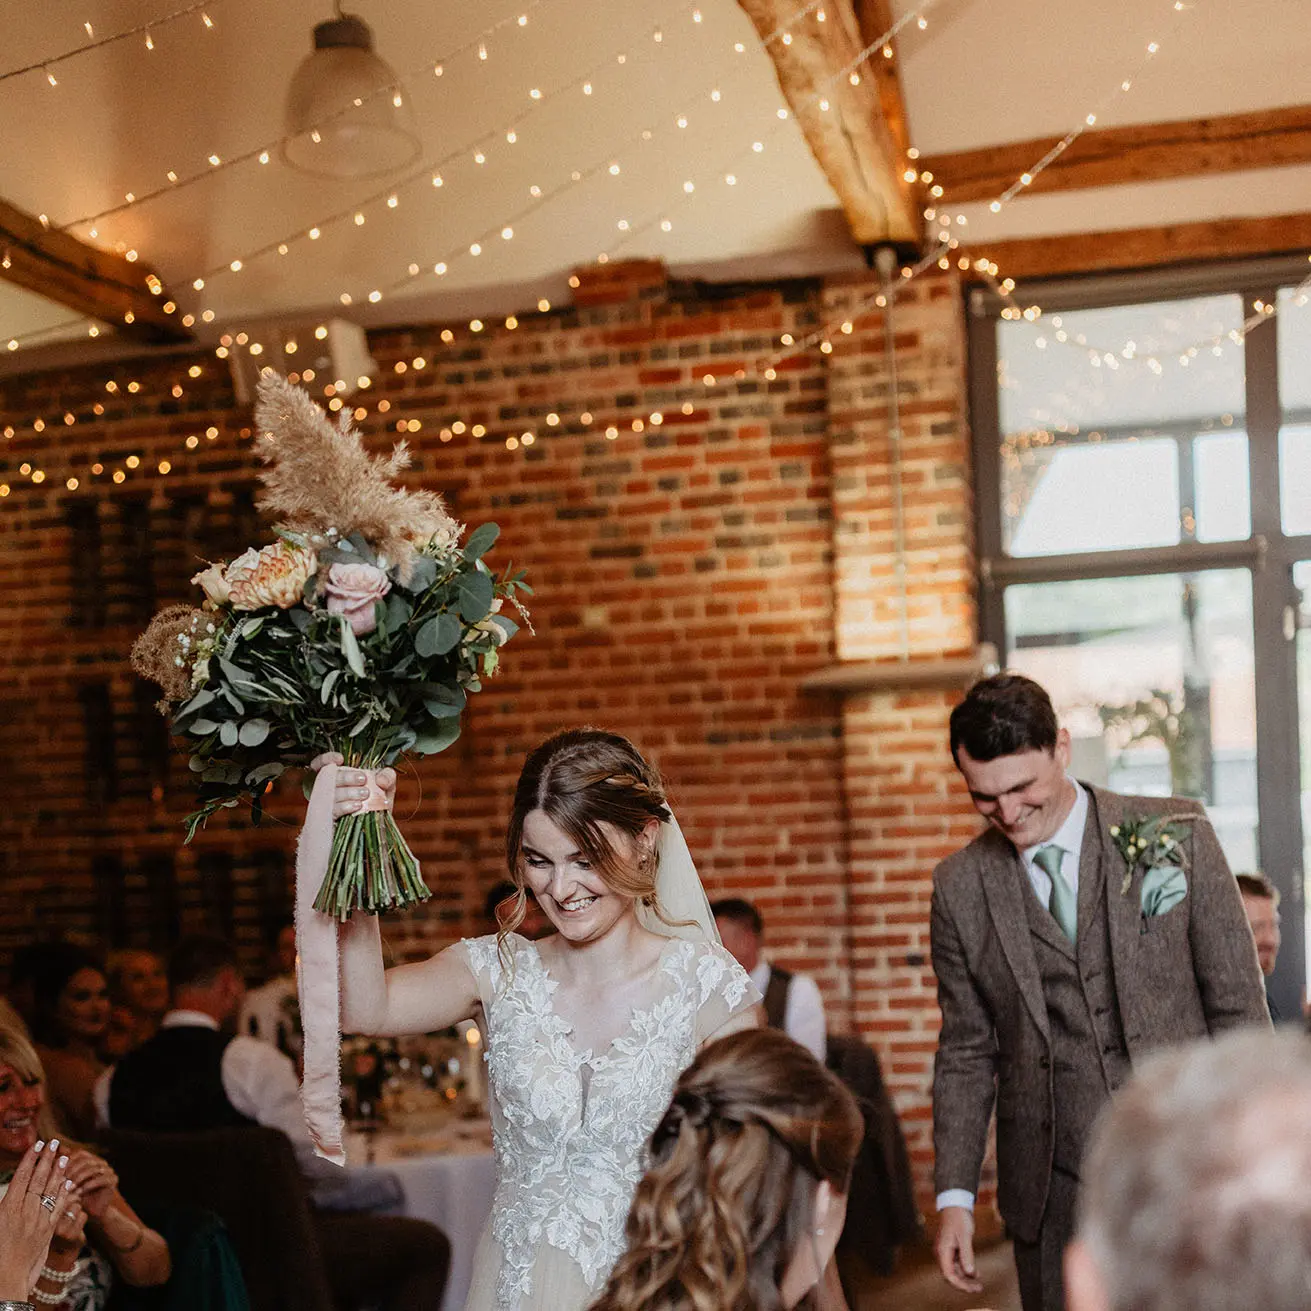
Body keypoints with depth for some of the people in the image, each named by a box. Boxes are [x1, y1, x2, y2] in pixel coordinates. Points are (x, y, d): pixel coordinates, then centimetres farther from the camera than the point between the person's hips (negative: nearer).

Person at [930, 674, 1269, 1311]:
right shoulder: (960, 887, 2)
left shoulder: (1177, 833, -3)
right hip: (1053, 1196, 1)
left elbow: (1238, 1005, 0)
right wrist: (955, 1195, 3)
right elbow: (967, 1053, 8)